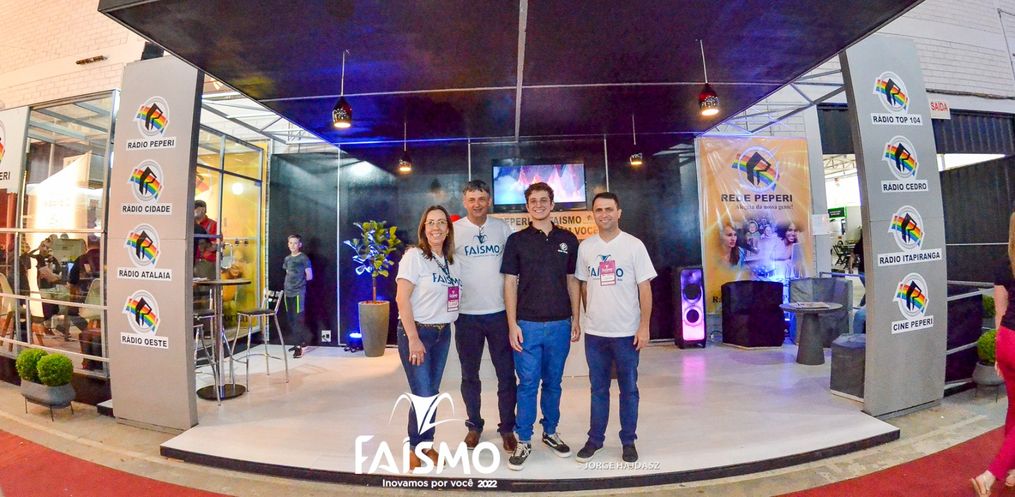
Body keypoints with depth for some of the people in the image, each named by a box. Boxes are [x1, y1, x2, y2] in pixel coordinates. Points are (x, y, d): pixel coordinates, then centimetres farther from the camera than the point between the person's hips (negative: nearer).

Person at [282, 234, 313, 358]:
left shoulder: (304, 258, -6)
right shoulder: (287, 259, 14)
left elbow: (309, 276, -6)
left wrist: (300, 280, 4)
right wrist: (292, 282, 10)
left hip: (298, 293, -7)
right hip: (287, 292, 7)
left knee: (298, 319, -8)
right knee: (291, 320, 10)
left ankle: (299, 346, -5)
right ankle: (298, 342, 23)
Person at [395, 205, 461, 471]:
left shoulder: (454, 262, 7)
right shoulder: (414, 256, -10)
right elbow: (401, 298, -15)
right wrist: (413, 339, -18)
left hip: (443, 333, 5)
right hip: (416, 331, -5)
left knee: (433, 394, 12)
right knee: (423, 396, -5)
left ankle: (427, 444, 29)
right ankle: (414, 446, 18)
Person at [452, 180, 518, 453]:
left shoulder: (503, 228, 2)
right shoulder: (454, 230, -3)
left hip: (500, 313, 1)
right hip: (467, 315, -1)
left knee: (506, 374, 8)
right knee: (469, 375, 13)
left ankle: (507, 427, 25)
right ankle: (474, 424, 31)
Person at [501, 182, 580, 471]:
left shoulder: (568, 240, 5)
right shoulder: (517, 240, -1)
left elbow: (572, 281, 10)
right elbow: (510, 283, -2)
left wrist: (575, 319, 6)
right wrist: (512, 324, -7)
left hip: (560, 325, 2)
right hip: (527, 325, -2)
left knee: (553, 383, 14)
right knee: (528, 385, 5)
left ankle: (550, 433, 31)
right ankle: (523, 441, 18)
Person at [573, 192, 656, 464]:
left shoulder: (634, 245, -6)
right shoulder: (585, 247, 2)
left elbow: (645, 288, -5)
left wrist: (644, 326, -8)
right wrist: (591, 316, 9)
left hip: (627, 332, -2)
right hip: (594, 332, 2)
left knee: (628, 388, 12)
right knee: (598, 388, 14)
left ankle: (628, 441, 26)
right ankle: (595, 438, 28)